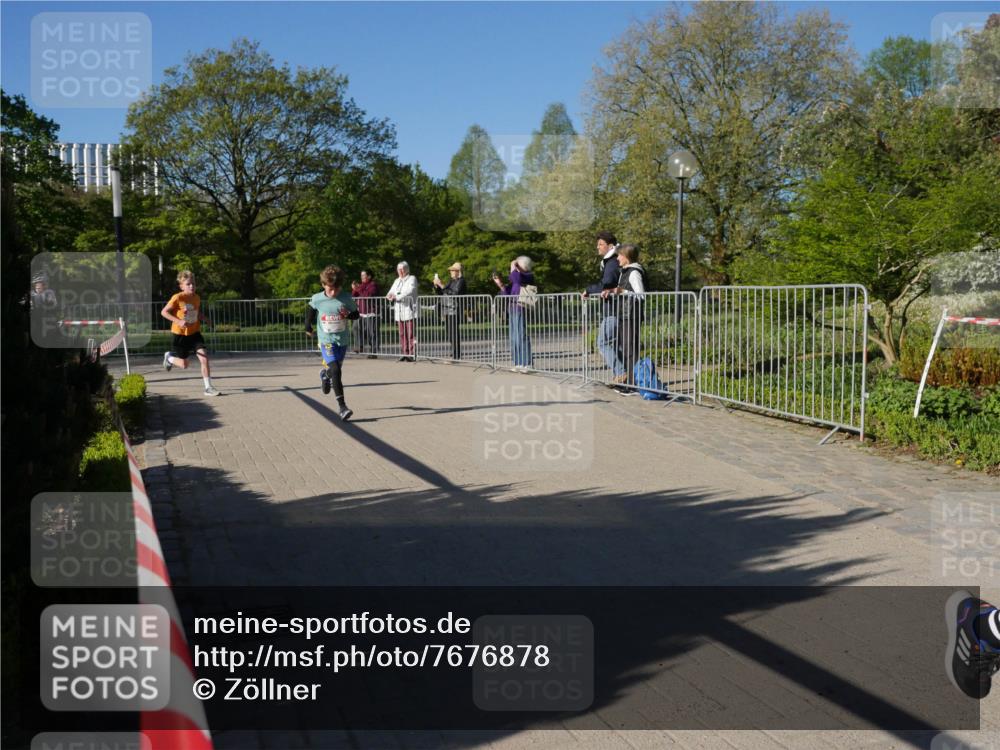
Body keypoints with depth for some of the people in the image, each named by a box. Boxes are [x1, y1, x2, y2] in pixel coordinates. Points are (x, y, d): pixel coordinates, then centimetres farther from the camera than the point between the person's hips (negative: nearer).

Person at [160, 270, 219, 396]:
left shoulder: (197, 298, 1)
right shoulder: (177, 298, -16)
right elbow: (164, 312, -14)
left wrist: (204, 319, -1)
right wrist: (179, 321, -27)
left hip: (194, 333, 4)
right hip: (180, 334, -4)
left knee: (204, 358, -13)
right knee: (184, 365, 5)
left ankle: (208, 387, -7)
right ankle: (169, 358, 39)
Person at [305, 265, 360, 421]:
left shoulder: (347, 299, -9)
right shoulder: (317, 299, -9)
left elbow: (356, 314, 2)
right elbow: (310, 309, 12)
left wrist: (349, 315, -19)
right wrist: (308, 326, 17)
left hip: (343, 340, 3)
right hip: (326, 340, -3)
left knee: (336, 368, 19)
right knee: (335, 371, -18)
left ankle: (325, 374, 57)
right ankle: (342, 406, -17)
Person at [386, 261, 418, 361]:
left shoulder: (412, 279, 3)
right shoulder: (397, 281, 24)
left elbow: (409, 292, -12)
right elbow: (391, 292, 18)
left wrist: (396, 297, -17)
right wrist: (390, 295, -6)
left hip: (409, 311, -6)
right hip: (399, 312, 6)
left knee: (411, 334, -10)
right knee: (402, 334, 2)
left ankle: (412, 354, -9)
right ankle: (405, 353, 6)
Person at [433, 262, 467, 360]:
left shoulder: (461, 281, -7)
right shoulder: (451, 280, 18)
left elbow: (454, 293, -21)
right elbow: (439, 293, 21)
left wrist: (442, 285, -20)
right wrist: (436, 285, 2)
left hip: (455, 310, -9)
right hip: (448, 310, 9)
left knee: (454, 332, -12)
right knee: (449, 331, 12)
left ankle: (456, 356, -12)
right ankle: (455, 353, 21)